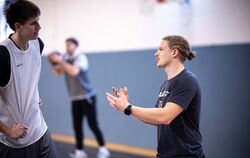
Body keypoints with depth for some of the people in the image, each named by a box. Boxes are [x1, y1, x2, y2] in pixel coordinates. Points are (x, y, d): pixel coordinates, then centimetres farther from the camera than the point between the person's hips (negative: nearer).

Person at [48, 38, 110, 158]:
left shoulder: (81, 58, -11)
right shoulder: (65, 59, 9)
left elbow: (74, 71, -28)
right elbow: (58, 73, 10)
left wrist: (60, 61, -28)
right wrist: (53, 63, -5)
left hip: (87, 96, -6)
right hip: (75, 98, 6)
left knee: (93, 124, -6)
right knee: (77, 126, 4)